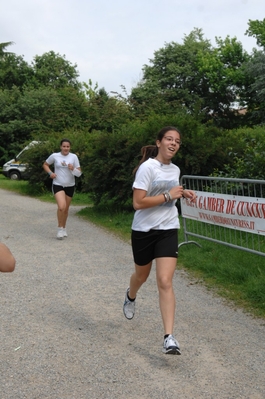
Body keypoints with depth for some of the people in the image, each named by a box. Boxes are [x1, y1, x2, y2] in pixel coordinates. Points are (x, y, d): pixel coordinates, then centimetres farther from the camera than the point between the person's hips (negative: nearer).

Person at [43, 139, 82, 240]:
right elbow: (45, 165, 13)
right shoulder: (54, 156, -3)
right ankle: (60, 228, -3)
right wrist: (50, 173, -5)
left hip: (70, 186, 2)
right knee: (61, 207, -22)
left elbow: (79, 173, -2)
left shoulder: (74, 157, -2)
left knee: (66, 209, 12)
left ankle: (64, 228, 33)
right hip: (58, 185, -2)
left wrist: (73, 169, -22)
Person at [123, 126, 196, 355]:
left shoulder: (175, 170, 6)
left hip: (168, 230, 3)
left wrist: (182, 193, 5)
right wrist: (168, 195, -22)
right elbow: (138, 203, -23)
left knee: (165, 281, -11)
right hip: (144, 230, -3)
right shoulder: (147, 167, -15)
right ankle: (131, 296, 56)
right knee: (142, 276, 19)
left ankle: (169, 337, -11)